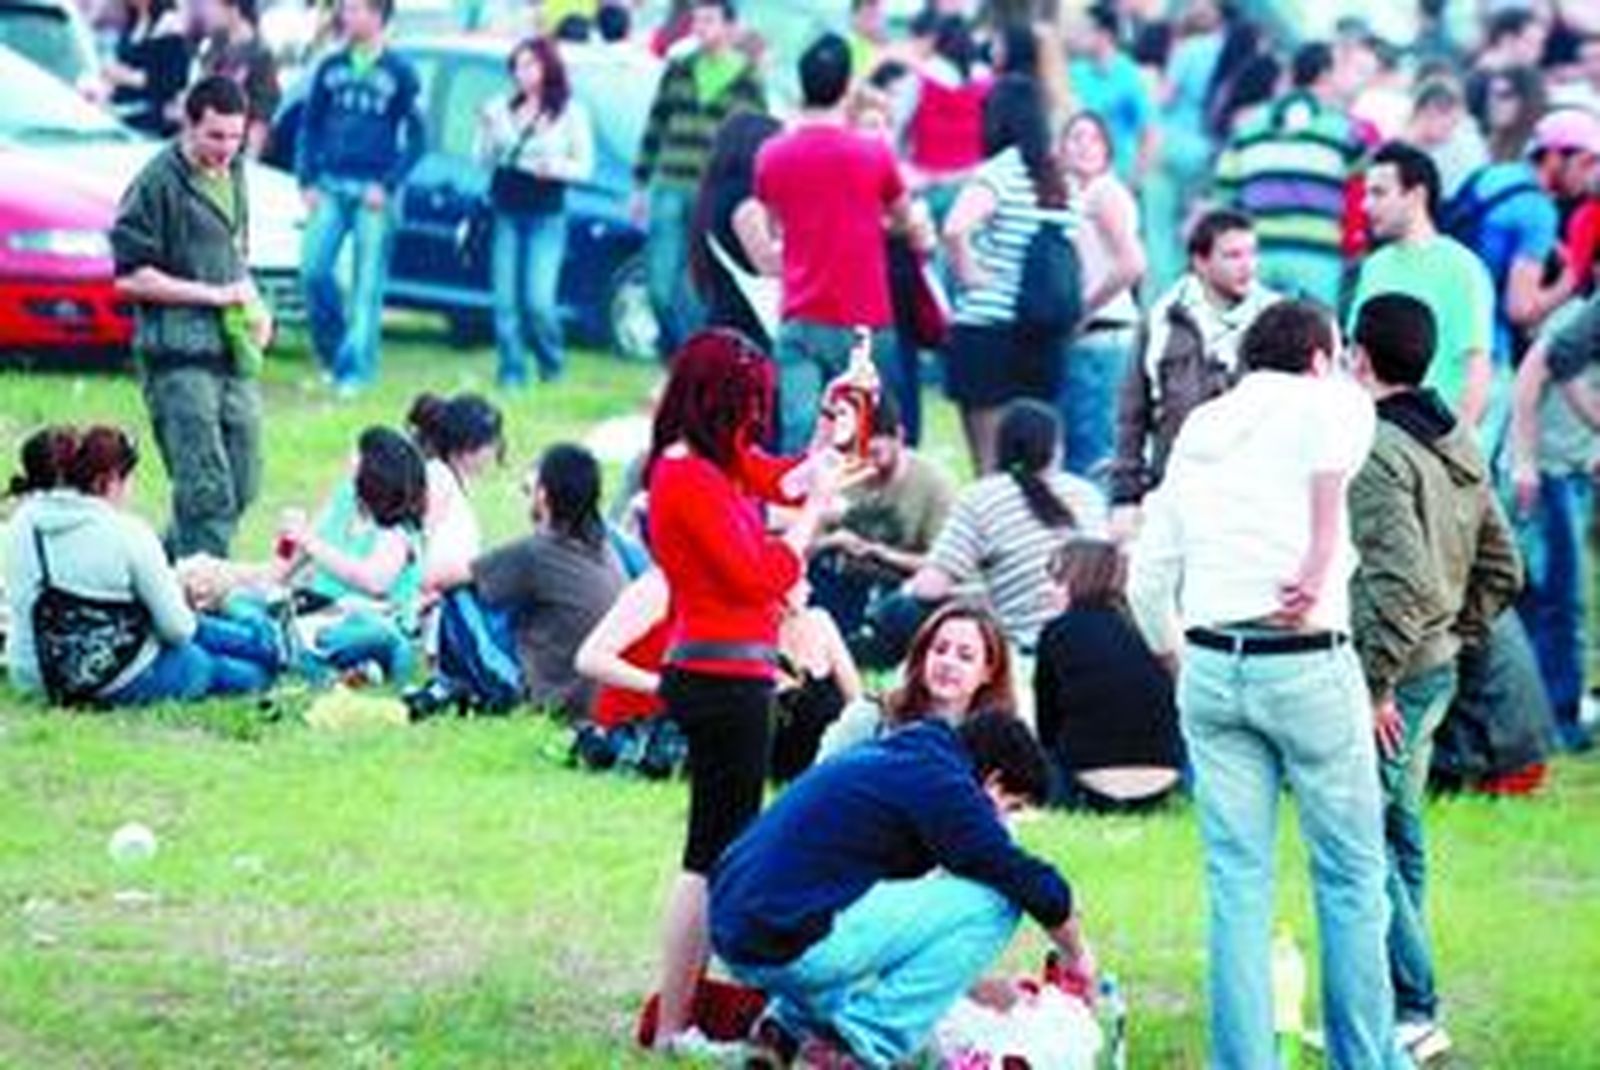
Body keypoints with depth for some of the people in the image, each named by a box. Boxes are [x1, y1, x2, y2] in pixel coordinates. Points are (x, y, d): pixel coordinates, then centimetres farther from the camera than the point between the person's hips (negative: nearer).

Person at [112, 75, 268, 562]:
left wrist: (253, 305, 9)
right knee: (207, 492, -12)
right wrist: (213, 295, -13)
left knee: (243, 486, 7)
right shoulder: (159, 183, -10)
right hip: (179, 356, -8)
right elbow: (129, 278, -12)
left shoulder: (232, 173, 14)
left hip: (233, 353, 8)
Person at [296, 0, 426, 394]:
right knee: (313, 268, -7)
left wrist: (387, 185, -9)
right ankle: (332, 353, 11)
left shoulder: (399, 72, 1)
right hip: (330, 186, 3)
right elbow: (309, 127, 14)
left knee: (367, 282, -4)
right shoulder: (331, 69, 11)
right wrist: (307, 181, 3)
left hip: (374, 191, -3)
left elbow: (415, 138, 1)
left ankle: (356, 369, -2)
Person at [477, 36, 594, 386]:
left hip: (547, 216, -3)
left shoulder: (571, 114, 0)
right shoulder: (502, 108, 6)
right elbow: (485, 159, 7)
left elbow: (584, 167, 1)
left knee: (539, 301, -10)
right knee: (506, 301, 0)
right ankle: (511, 372, 10)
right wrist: (488, 128, -10)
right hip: (506, 213, 3)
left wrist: (557, 168, -18)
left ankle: (552, 365, 13)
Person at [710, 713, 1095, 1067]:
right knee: (994, 898, -7)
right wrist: (1078, 958, 11)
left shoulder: (892, 760, 23)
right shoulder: (938, 782, -7)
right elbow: (1039, 889, -7)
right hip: (793, 944, -10)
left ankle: (790, 1022, 17)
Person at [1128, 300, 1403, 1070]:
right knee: (1350, 875, 7)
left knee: (1236, 882, 7)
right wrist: (1321, 567, -26)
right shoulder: (1326, 399, 2)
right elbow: (1338, 435, -25)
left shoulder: (1198, 430, 18)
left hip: (1211, 666, 5)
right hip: (1307, 662, -5)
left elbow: (1147, 579, 16)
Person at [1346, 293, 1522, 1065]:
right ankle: (1402, 1002, 26)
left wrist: (1374, 682, -22)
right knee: (1399, 835, 18)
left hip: (1390, 676, -10)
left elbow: (1405, 584, -27)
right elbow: (1502, 571, 17)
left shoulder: (1373, 452, -19)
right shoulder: (1459, 447, 11)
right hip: (1435, 670, 10)